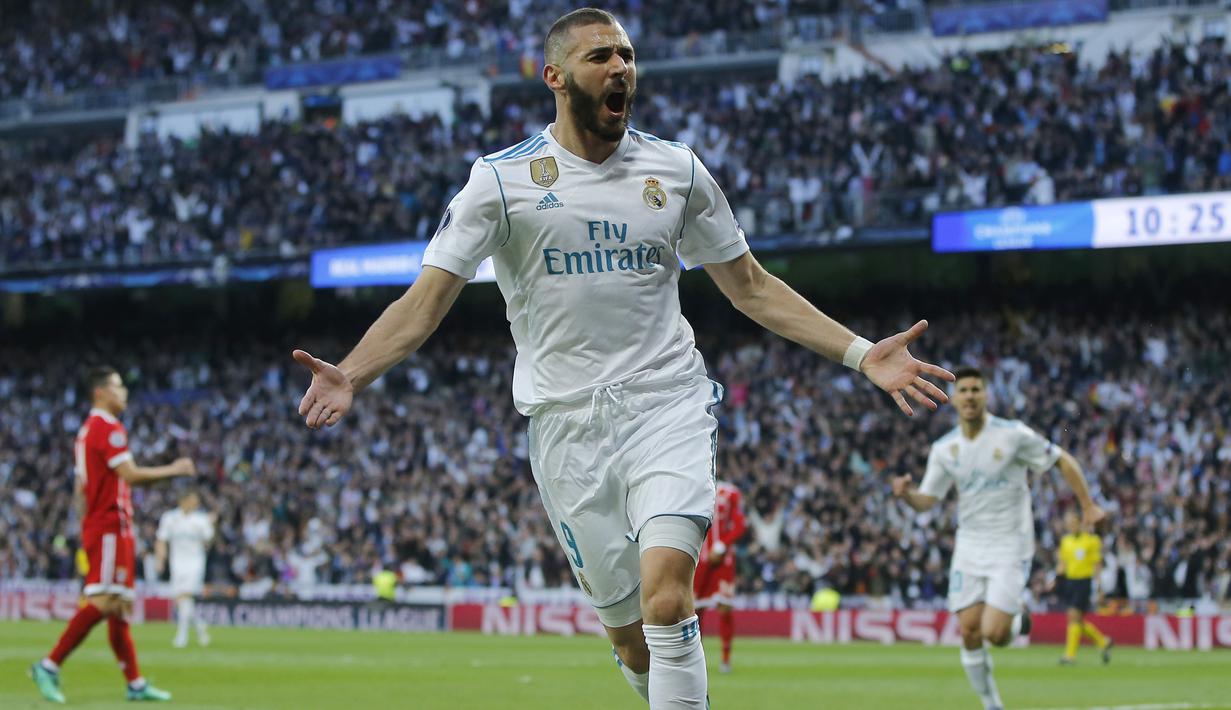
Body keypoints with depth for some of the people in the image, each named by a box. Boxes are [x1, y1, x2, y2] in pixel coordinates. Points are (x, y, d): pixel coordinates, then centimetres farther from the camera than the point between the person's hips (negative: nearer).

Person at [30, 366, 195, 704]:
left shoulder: (88, 429, 19)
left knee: (120, 606, 8)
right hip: (111, 528, -10)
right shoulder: (109, 429, -12)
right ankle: (49, 666, -16)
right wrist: (172, 470, -11)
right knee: (103, 602, -15)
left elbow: (80, 487, 21)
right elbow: (129, 474, -20)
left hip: (96, 525, 10)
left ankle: (136, 684, 9)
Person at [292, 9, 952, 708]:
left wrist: (862, 354, 8)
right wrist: (350, 376, -21)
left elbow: (750, 285, 15)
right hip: (567, 424, 0)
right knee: (631, 640, 1)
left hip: (667, 407, 0)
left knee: (666, 598, -23)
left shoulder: (677, 168, 7)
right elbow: (427, 300, -4)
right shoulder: (502, 179, 0)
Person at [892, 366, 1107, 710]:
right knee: (969, 634, -3)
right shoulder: (944, 448, 2)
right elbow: (925, 500, 4)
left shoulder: (1014, 435, -11)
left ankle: (1018, 618, 21)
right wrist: (906, 493, -19)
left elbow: (1063, 461, -1)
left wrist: (1088, 506, -3)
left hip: (1010, 548, -4)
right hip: (969, 548, 4)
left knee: (993, 633, -15)